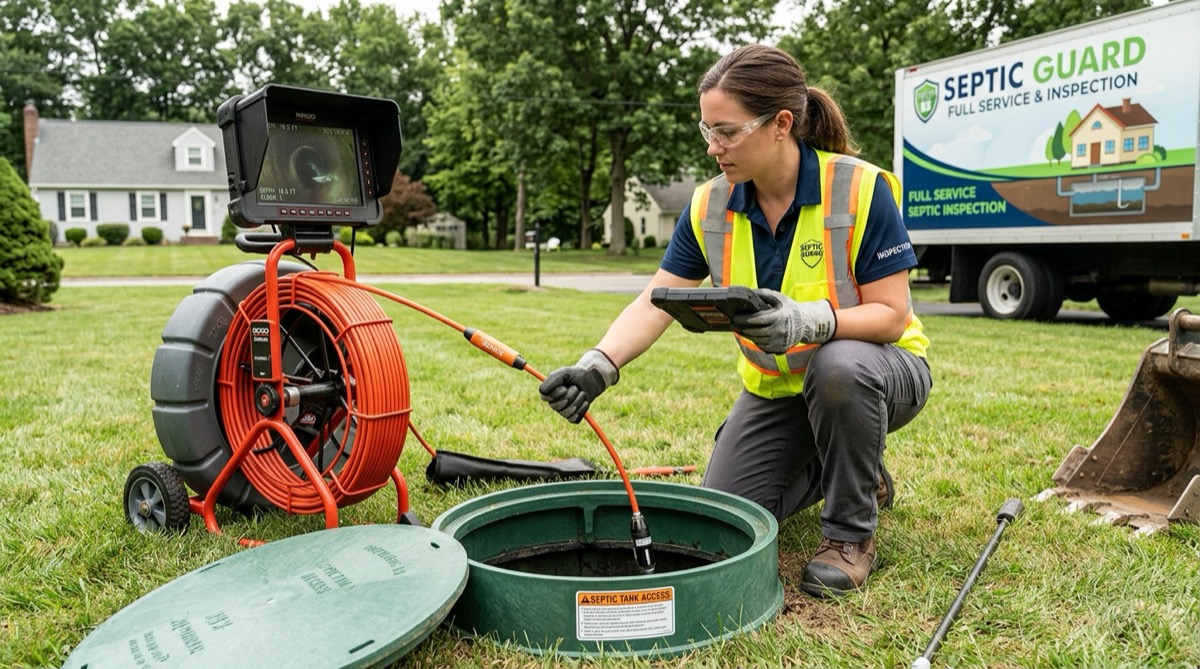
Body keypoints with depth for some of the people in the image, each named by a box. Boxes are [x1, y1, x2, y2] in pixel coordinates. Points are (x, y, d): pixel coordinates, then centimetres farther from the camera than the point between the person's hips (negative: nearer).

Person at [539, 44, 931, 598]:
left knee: (839, 364, -40)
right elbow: (654, 304, -13)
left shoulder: (860, 189, -23)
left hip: (871, 372, -4)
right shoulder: (710, 206, -10)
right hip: (775, 388, 4)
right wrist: (599, 365, -31)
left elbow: (891, 314, -22)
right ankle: (844, 470, 24)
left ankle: (851, 533, -13)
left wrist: (810, 321, -42)